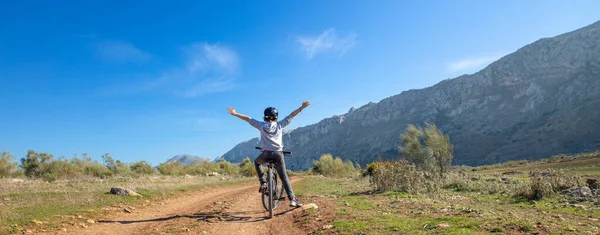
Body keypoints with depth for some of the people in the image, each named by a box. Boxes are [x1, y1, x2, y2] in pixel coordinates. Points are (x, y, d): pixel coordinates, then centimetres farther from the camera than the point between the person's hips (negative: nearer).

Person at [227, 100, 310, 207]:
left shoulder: (261, 125, 7)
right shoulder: (280, 125, 7)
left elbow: (248, 119, 11)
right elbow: (291, 115, 10)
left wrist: (235, 114, 19)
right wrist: (302, 107, 16)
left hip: (266, 154, 0)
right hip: (278, 153, 0)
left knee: (256, 162, 33)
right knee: (284, 176, 9)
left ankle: (263, 183, 16)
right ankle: (292, 199, -2)